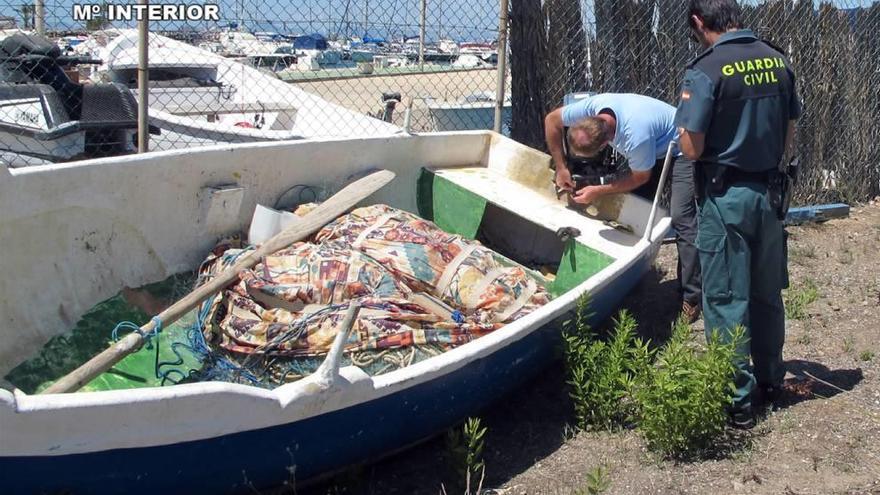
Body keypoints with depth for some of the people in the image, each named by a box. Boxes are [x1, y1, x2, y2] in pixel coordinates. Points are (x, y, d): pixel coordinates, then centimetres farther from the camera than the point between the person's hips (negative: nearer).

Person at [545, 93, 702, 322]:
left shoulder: (636, 136, -40)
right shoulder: (594, 105, -24)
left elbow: (640, 177, -20)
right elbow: (552, 120, -7)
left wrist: (598, 191, -15)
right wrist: (561, 168, -8)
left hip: (682, 151, -8)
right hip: (657, 147, 8)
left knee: (682, 218, -16)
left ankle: (691, 297, -14)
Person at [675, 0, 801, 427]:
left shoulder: (705, 71, -16)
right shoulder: (777, 61, 3)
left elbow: (692, 149, -16)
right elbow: (789, 134, 9)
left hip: (725, 197, -6)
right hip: (769, 192, 6)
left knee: (726, 300, 3)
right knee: (768, 293, 17)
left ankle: (737, 400, 10)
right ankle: (770, 381, 31)